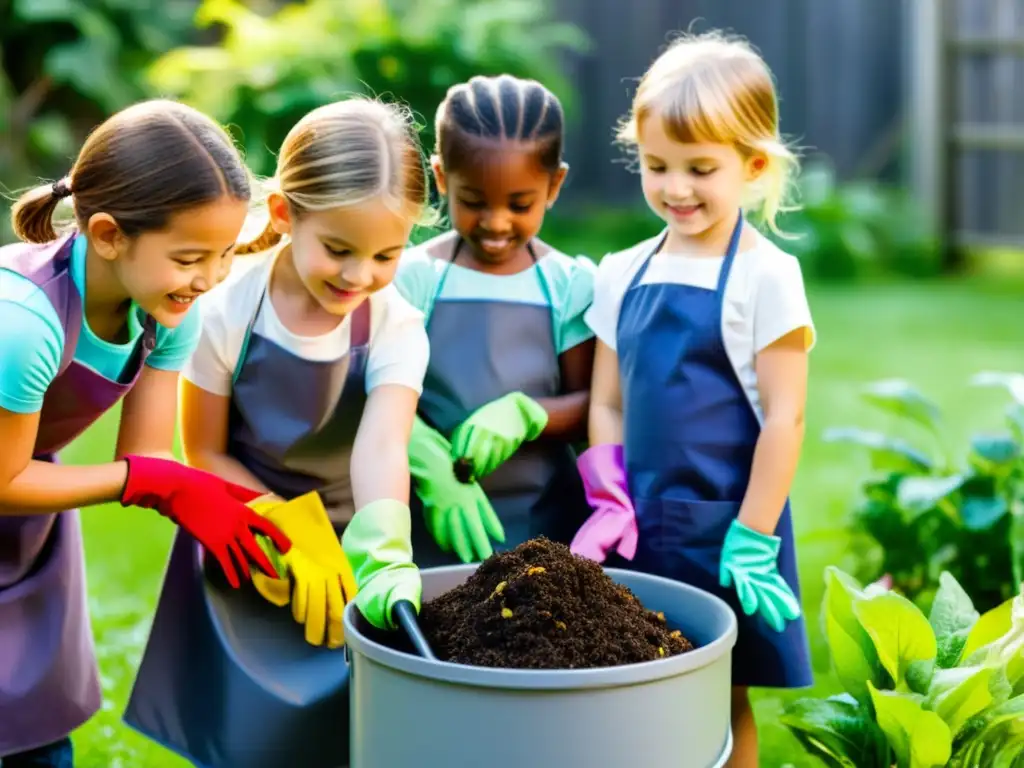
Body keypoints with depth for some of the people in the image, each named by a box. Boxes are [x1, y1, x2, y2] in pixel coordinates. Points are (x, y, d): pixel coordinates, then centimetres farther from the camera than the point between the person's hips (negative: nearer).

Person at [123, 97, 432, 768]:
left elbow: (382, 449, -31)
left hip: (348, 550, 1)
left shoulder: (396, 326, -15)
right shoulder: (226, 309, -15)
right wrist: (296, 532, -20)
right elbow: (204, 454, -7)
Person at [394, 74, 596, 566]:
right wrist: (432, 470, -23)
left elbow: (590, 409, 2)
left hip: (545, 522, 1)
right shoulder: (414, 277, -2)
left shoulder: (570, 285, 1)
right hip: (434, 524, -1)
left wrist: (523, 414, -18)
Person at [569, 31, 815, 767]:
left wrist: (752, 541, -13)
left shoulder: (765, 276, -8)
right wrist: (611, 509, -2)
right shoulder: (622, 275, 6)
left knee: (723, 705, 7)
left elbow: (784, 417, -10)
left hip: (725, 531, -4)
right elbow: (607, 404, 9)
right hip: (641, 533, 4)